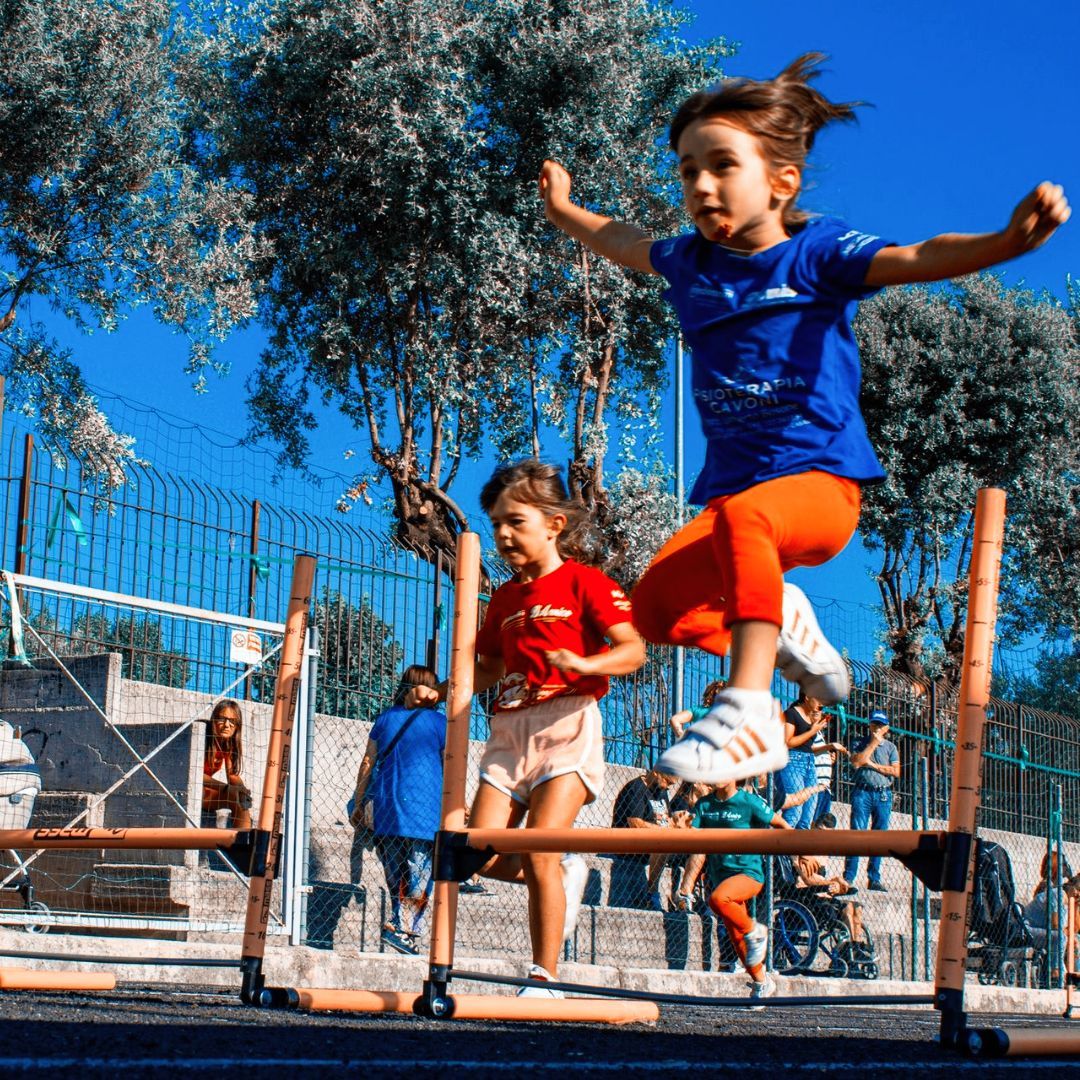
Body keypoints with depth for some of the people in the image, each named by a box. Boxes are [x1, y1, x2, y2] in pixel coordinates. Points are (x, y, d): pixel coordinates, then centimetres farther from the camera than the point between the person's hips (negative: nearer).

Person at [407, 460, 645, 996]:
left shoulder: (584, 582, -1)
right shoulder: (505, 597, 19)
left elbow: (633, 650, -11)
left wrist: (584, 663, -29)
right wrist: (441, 690, 11)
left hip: (567, 724, -7)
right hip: (510, 729, 7)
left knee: (538, 852, -16)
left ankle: (543, 980, -6)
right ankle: (566, 874, 24)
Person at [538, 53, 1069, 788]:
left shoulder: (817, 252, -4)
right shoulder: (691, 261, 11)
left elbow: (917, 259, -20)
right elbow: (621, 241, 35)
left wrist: (1009, 240, -38)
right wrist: (565, 212, 51)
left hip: (821, 479, -6)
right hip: (733, 479, 6)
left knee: (742, 516, -40)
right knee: (657, 606, -17)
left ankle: (750, 713, -43)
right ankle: (781, 624, 13)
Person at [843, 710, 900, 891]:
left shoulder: (891, 747, 13)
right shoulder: (861, 743, 9)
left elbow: (896, 771, 1)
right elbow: (856, 762, -9)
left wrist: (873, 765, -5)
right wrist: (873, 744, -5)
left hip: (883, 795, 2)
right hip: (863, 793, -2)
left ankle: (874, 879, 10)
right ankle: (848, 877, -9)